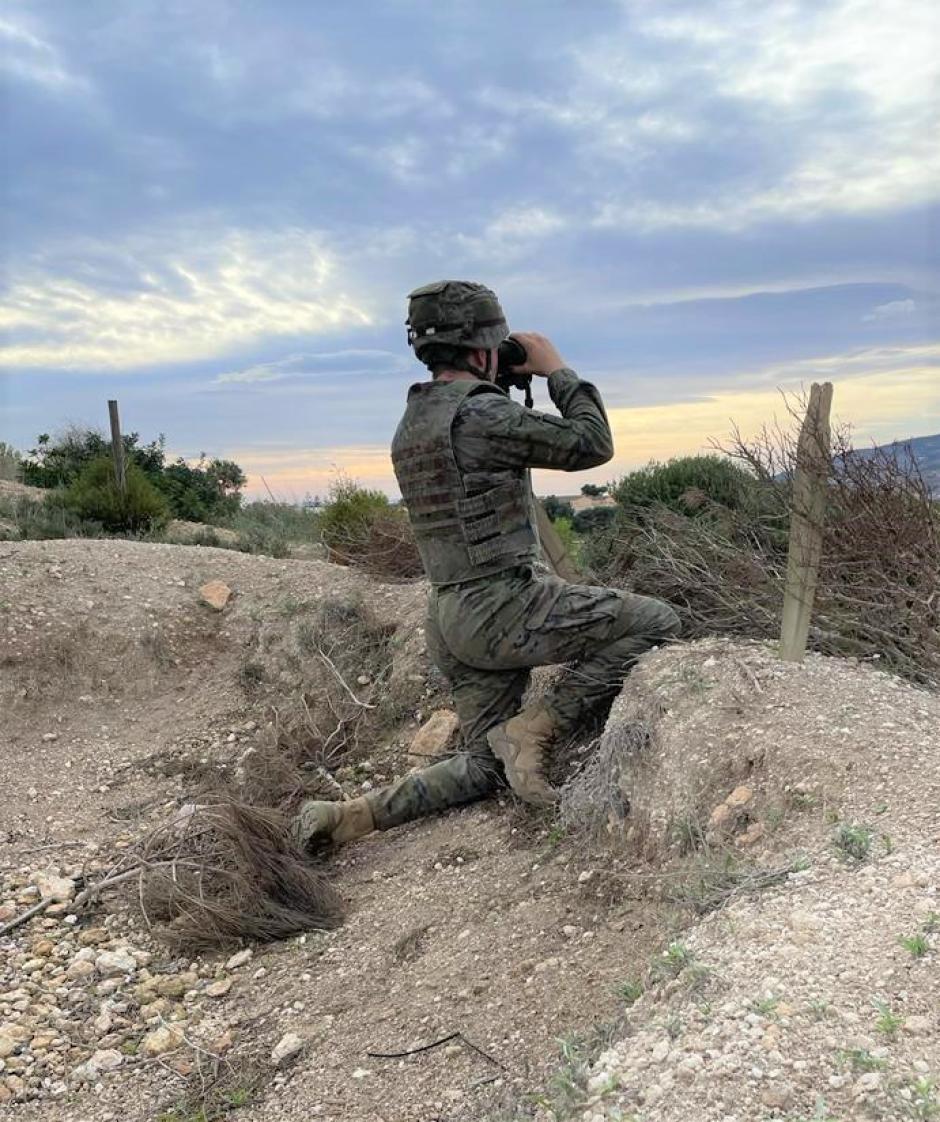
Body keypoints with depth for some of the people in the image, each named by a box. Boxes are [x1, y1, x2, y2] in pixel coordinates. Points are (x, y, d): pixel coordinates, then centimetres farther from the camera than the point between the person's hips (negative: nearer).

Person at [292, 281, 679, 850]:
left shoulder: (411, 424, 14)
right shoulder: (479, 413, -14)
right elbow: (592, 444, -9)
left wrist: (512, 389, 22)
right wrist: (557, 369, 4)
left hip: (453, 619, 9)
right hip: (505, 605, -9)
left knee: (483, 766, 18)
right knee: (656, 622, -1)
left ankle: (348, 815, 8)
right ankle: (536, 728, -5)